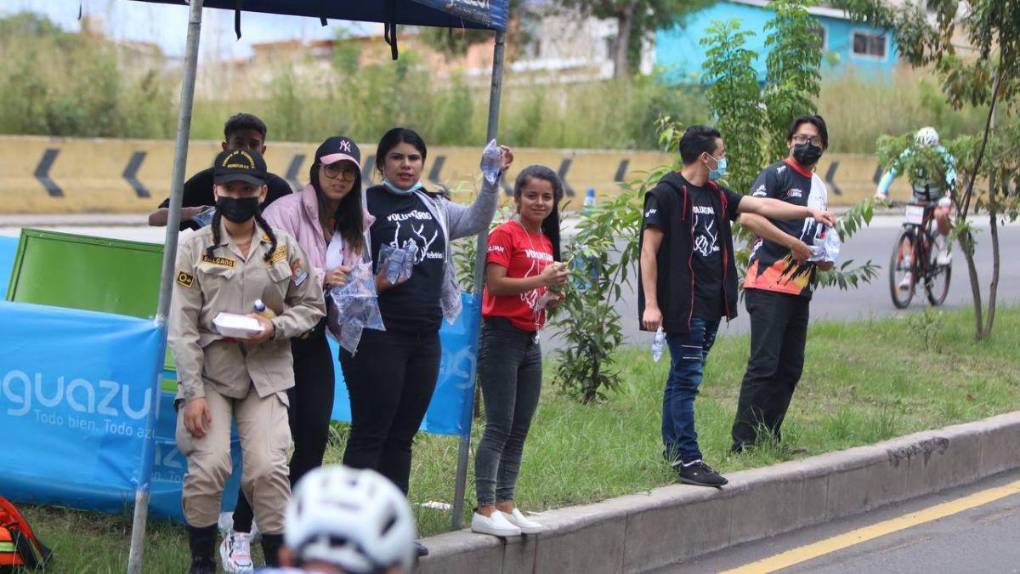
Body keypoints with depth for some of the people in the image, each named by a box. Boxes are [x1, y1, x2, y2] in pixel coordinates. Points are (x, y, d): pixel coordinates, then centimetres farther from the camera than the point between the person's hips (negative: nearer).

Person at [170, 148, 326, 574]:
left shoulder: (283, 247, 8)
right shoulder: (196, 248, 2)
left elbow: (311, 307, 13)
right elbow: (182, 328, -2)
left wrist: (275, 327, -8)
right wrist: (192, 393, -10)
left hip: (266, 375, 1)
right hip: (210, 372, -1)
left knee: (268, 468, -12)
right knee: (209, 466, -15)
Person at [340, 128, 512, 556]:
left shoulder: (434, 208, 16)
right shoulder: (365, 205, -1)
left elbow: (477, 221, 4)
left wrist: (493, 179, -9)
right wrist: (372, 284, -24)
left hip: (425, 337, 6)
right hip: (379, 333, -6)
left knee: (402, 436, 10)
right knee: (369, 434, -5)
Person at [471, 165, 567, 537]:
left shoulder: (547, 242, 16)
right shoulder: (505, 234, -9)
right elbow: (495, 283, -19)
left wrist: (552, 298, 4)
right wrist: (542, 279, -19)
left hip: (531, 340, 8)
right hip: (502, 336, -8)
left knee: (520, 430, 10)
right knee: (499, 427, -8)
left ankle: (505, 506, 16)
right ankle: (485, 510, -6)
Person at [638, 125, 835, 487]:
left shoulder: (716, 195, 15)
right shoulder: (666, 194, -9)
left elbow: (761, 206, 19)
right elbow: (649, 251, -11)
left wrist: (809, 212, 14)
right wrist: (650, 304, -16)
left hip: (710, 305, 8)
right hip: (681, 305, -8)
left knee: (682, 377, 14)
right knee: (687, 379, -8)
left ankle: (672, 449, 21)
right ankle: (688, 462, -8)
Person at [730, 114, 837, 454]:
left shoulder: (819, 187, 22)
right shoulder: (776, 175, -4)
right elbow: (748, 216, -19)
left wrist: (824, 260, 12)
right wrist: (794, 244, -18)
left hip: (801, 289, 8)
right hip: (768, 285, -8)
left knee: (790, 368, 8)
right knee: (764, 365, -12)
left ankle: (770, 439, 15)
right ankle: (743, 443, -10)